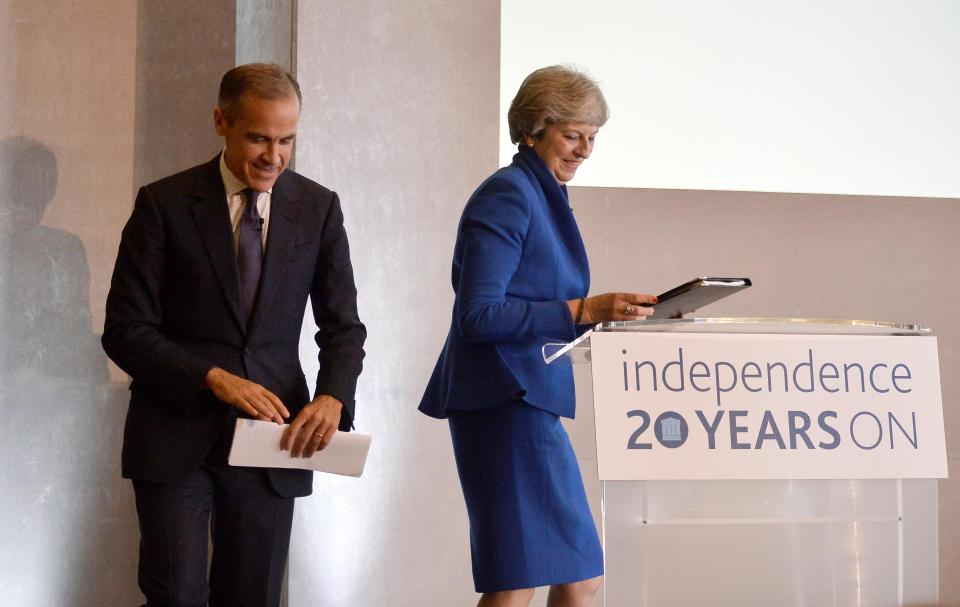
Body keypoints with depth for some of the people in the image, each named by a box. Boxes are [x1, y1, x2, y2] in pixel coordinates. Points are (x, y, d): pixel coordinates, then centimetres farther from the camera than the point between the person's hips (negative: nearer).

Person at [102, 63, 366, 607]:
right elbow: (125, 331, -5)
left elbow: (344, 326, 6)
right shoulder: (164, 204, -4)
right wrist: (214, 378, -18)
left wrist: (332, 397, -15)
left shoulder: (318, 208, 4)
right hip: (176, 436, -2)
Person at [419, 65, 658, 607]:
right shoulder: (507, 196, -11)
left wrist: (608, 314, 14)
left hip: (530, 401, 10)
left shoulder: (546, 198, 19)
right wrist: (582, 310, -21)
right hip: (505, 400, -10)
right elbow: (478, 315, -19)